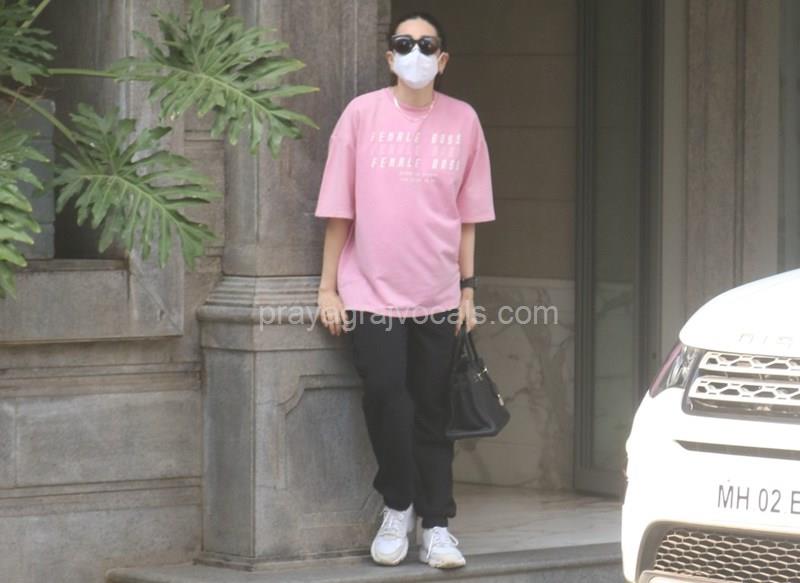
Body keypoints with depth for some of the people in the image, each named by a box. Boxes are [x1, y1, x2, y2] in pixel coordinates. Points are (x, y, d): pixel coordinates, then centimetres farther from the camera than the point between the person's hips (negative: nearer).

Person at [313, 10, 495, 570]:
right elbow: (339, 208, 0)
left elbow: (468, 213, 9)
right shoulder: (363, 113, -2)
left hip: (437, 295, 2)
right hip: (372, 292, -2)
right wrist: (328, 287, -1)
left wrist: (467, 286, 7)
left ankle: (436, 525, 13)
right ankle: (398, 507, 6)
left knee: (432, 411, 5)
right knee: (386, 393, -14)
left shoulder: (463, 120, 3)